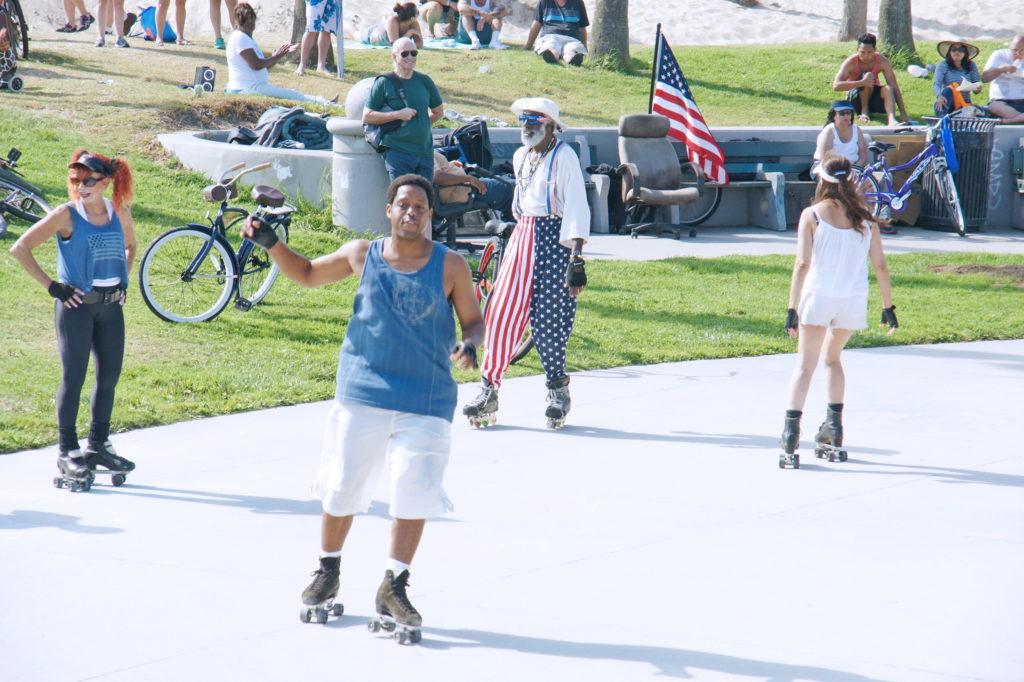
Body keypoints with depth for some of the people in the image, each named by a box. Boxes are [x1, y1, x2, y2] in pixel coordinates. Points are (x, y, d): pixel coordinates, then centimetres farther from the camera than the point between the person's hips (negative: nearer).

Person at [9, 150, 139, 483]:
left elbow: (130, 247, 26)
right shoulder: (66, 215, -9)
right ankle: (67, 450, 8)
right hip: (77, 303, -5)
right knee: (74, 377, -1)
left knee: (110, 375, 9)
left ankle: (98, 445, 22)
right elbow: (20, 249, -11)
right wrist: (51, 285, -11)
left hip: (111, 304, 5)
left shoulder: (120, 212, 5)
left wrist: (123, 282, 13)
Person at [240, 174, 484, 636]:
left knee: (415, 494, -7)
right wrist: (269, 243, 4)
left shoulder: (450, 267, -2)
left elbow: (474, 321, 5)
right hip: (361, 395, 1)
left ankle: (393, 586, 7)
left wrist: (469, 344, -17)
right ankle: (327, 572, 30)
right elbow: (307, 274, 18)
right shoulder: (361, 255, 3)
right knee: (341, 488, 8)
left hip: (425, 404, -1)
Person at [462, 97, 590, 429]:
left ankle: (558, 391, 11)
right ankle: (489, 390, 2)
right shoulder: (520, 157, 13)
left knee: (549, 321, -5)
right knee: (501, 312, -2)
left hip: (554, 240, -6)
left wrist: (576, 260, -21)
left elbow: (577, 211, -14)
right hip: (522, 237, 6)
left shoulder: (564, 157, -10)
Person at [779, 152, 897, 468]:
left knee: (805, 364, 0)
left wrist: (792, 308, -8)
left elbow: (802, 264, -9)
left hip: (818, 298, -3)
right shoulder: (865, 218, 4)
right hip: (854, 300, 3)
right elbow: (880, 265, 4)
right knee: (833, 357, 24)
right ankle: (834, 424, 21)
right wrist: (888, 306, 13)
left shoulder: (812, 215, -4)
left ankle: (791, 428, -14)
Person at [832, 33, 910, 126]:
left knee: (888, 89, -30)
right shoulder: (851, 62, -21)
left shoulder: (882, 61, -15)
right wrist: (863, 82, -44)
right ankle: (864, 111, -17)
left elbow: (894, 87, -16)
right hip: (856, 100, -2)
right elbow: (836, 86, -33)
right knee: (868, 75, -29)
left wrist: (903, 114, -24)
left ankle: (892, 119, -50)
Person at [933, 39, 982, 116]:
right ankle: (942, 117, -48)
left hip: (964, 103, 2)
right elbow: (936, 84, -14)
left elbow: (977, 83, 3)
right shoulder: (943, 66, -2)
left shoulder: (971, 66, 7)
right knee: (948, 90, -33)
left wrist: (978, 89, -23)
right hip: (946, 104, -2)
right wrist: (939, 96, -36)